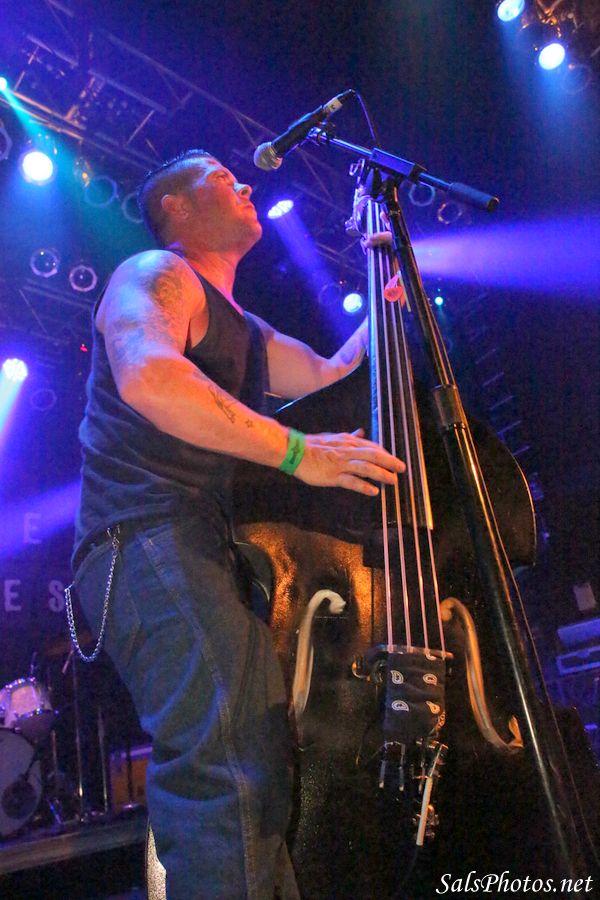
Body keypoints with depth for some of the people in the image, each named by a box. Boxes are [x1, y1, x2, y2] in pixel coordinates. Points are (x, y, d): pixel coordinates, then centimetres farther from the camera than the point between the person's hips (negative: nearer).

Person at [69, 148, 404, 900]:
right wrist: (297, 451, -20)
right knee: (229, 746, -27)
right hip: (146, 543, -9)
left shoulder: (247, 331, 30)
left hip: (211, 552, 9)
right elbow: (148, 375, -19)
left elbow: (329, 375, 36)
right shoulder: (154, 273, 3)